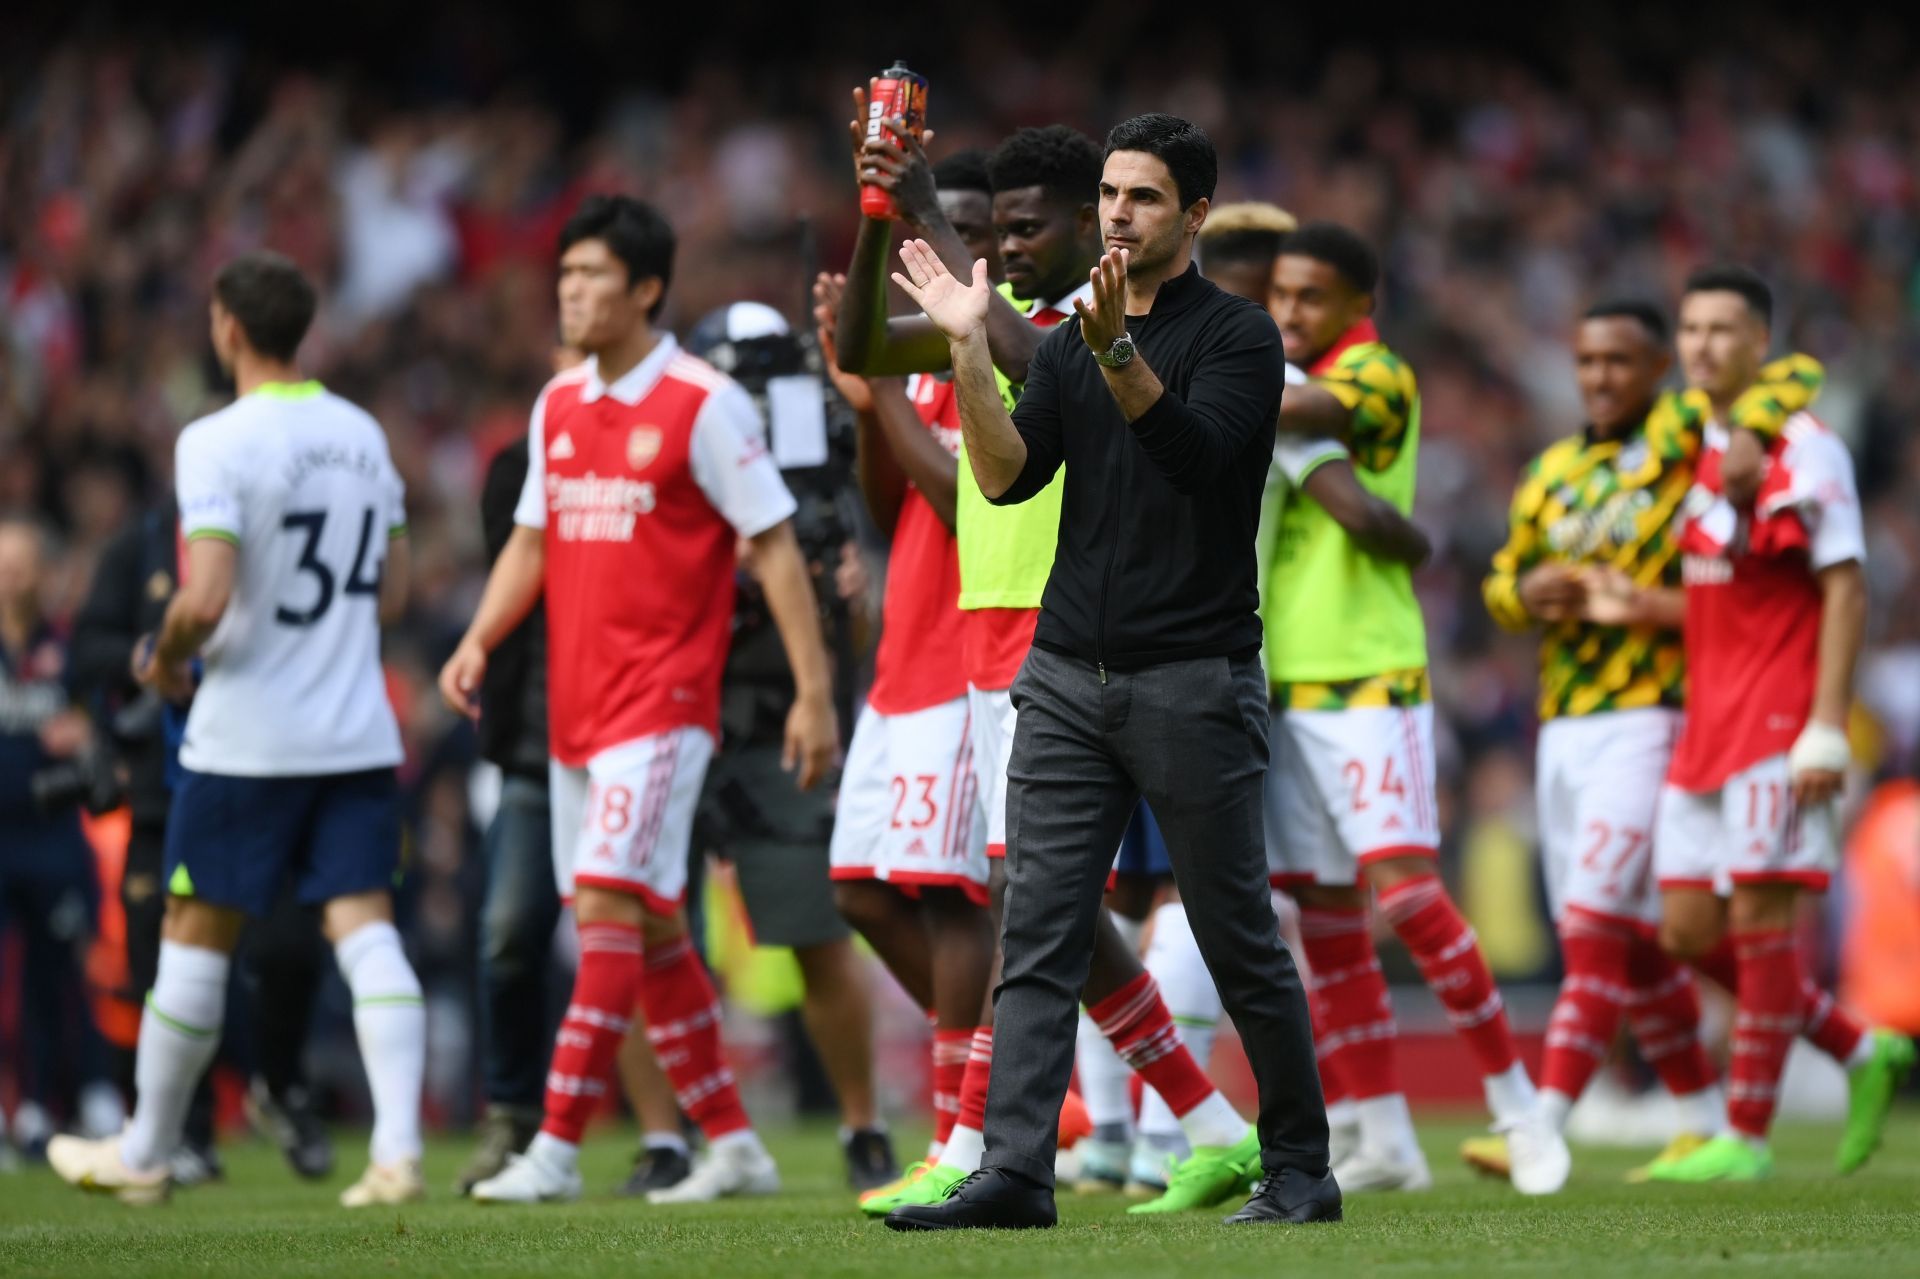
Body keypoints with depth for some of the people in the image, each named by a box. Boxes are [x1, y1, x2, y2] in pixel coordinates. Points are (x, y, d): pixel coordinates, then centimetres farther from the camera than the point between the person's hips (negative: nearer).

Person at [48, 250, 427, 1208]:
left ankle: (144, 1152, 19)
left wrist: (165, 658, -2)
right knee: (364, 928, -1)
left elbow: (206, 599, -21)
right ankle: (398, 1147, -15)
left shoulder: (217, 444, -13)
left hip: (247, 738, -5)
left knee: (195, 937, 7)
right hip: (357, 731, 5)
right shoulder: (361, 435, 9)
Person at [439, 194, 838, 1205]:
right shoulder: (557, 408, 13)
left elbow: (774, 547, -8)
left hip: (662, 701, -7)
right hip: (574, 705, 7)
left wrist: (813, 689, -12)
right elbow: (531, 542, 19)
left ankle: (557, 1149, -16)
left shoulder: (702, 405, -8)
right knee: (650, 930, 9)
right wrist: (480, 640, 2)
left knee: (610, 904, -15)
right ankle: (732, 1145, 16)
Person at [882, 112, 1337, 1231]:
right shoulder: (1067, 346, 14)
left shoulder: (1238, 335, -2)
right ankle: (1015, 1171, -8)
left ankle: (1301, 1170, 13)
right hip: (1069, 677, 5)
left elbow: (1193, 450, -20)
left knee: (1242, 943, 2)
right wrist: (970, 348, -10)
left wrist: (1116, 351, -33)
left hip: (1195, 681, -5)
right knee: (1039, 934, -4)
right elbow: (1007, 477, 2)